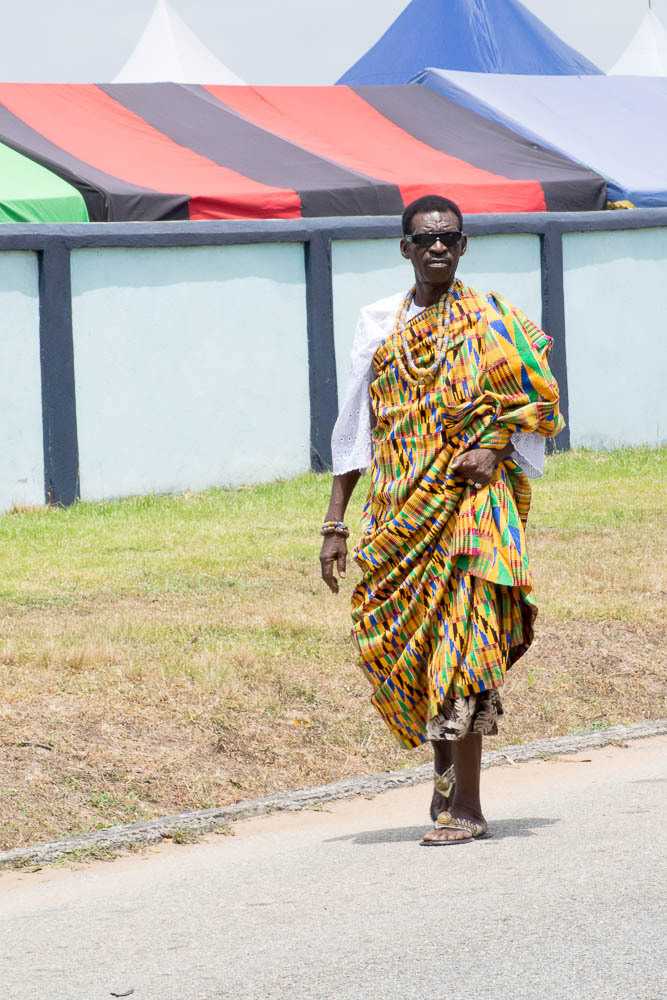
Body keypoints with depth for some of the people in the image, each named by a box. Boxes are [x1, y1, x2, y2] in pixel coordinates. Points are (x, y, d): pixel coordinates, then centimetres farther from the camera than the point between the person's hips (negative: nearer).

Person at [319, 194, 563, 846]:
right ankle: (446, 763, 27)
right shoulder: (379, 323, 10)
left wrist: (494, 449, -13)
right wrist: (335, 523, 8)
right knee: (391, 640, 2)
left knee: (459, 644, -9)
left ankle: (465, 806, -7)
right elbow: (355, 427, 12)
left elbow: (538, 400, 6)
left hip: (469, 500, -4)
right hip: (399, 509, 4)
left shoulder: (490, 320, 2)